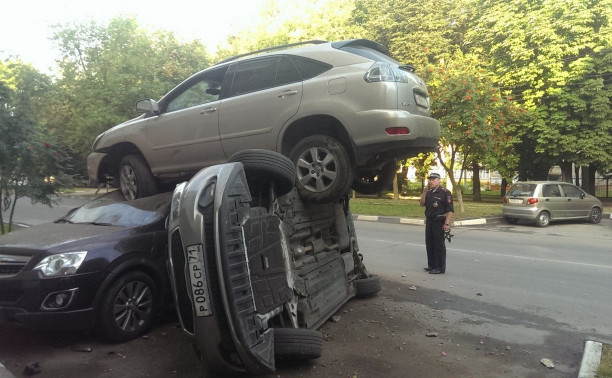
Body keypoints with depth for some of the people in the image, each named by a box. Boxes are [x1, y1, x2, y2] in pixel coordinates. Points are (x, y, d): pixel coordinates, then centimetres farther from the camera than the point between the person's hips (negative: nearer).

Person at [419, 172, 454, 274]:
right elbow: (422, 204, 9)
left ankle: (440, 268, 5)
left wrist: (446, 223, -20)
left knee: (439, 245, -3)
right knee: (429, 244, 14)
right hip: (429, 221, 8)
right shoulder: (429, 192, 13)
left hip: (439, 222, -8)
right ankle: (431, 265, 26)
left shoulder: (445, 192, -11)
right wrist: (424, 192, -3)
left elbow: (450, 210, -14)